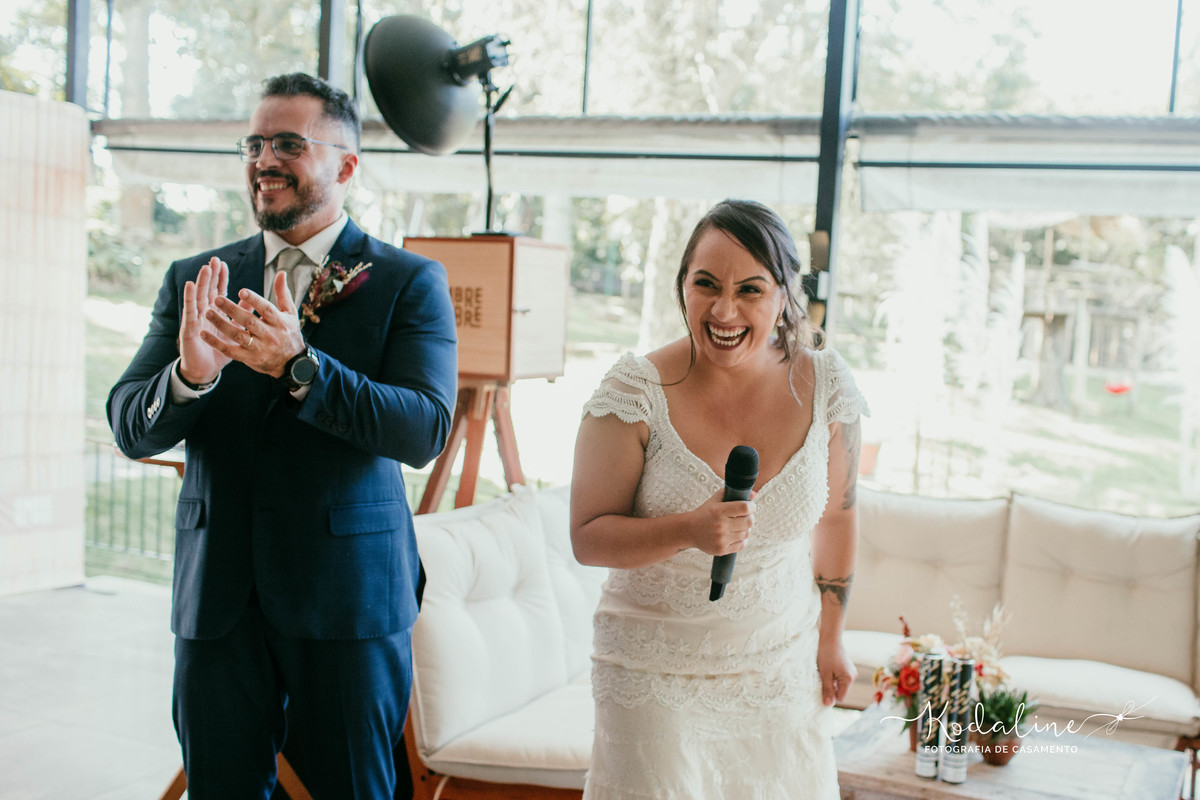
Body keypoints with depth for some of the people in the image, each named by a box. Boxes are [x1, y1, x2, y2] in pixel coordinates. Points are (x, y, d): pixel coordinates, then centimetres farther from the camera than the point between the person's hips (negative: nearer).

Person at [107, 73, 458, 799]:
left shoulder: (409, 283, -3)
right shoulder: (194, 281, 7)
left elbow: (425, 430, -15)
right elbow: (131, 430, 0)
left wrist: (300, 366, -28)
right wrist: (189, 374, -23)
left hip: (348, 597, -3)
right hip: (217, 597, 3)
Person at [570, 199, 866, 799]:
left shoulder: (823, 386, -6)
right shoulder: (636, 392, -15)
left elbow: (835, 516, 8)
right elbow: (587, 537, -12)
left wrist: (830, 638, 15)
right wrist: (689, 530, -28)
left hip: (781, 672, 3)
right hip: (656, 676, -2)